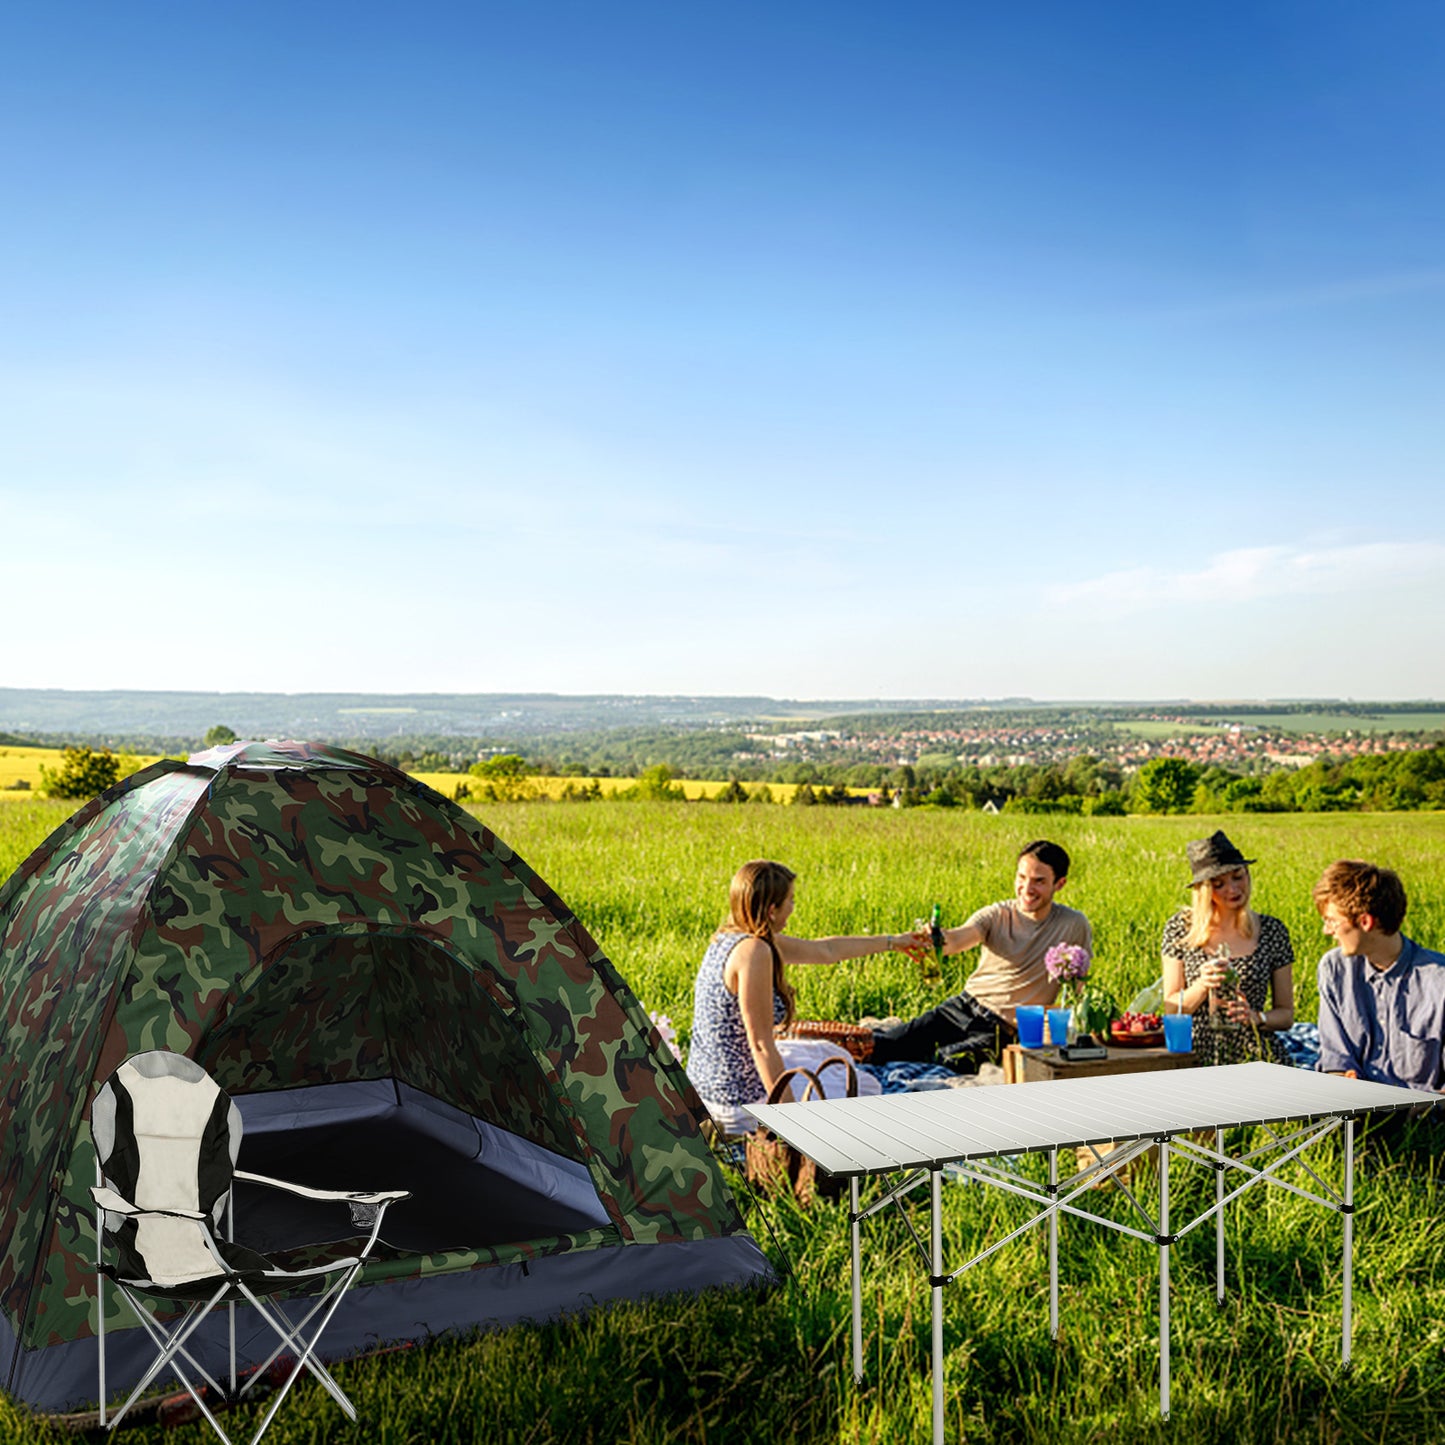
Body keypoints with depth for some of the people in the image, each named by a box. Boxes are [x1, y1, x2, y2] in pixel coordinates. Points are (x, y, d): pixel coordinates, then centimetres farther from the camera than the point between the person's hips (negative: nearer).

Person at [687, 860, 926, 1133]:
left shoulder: (730, 937, 4)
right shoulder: (753, 951, -25)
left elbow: (825, 950, 16)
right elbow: (761, 1045, -25)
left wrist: (892, 942, 24)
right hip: (739, 1100, -8)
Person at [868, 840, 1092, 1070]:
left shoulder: (1074, 926, -5)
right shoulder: (997, 915, -3)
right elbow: (959, 937, -23)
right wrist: (939, 939, -46)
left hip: (1003, 1030, -2)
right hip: (964, 1007, 2)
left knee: (948, 1062, -26)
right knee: (884, 1046, -15)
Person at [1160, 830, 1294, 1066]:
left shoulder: (1272, 931, 5)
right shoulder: (1181, 928, 2)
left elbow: (1286, 1014, 11)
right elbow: (1171, 1009, 5)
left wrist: (1256, 1017, -10)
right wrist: (1202, 985, -13)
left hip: (1255, 1056, 1)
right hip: (1198, 1057, -1)